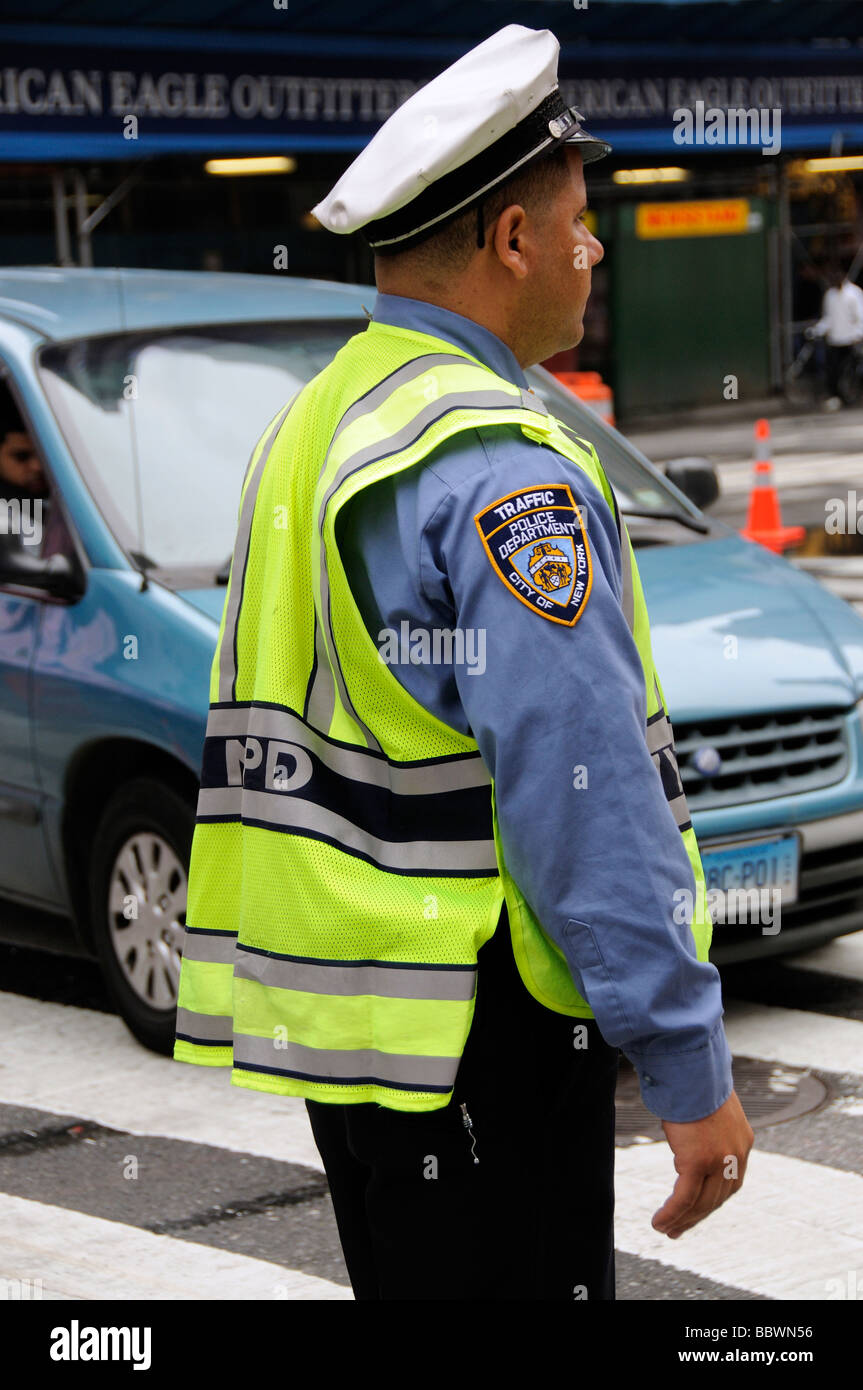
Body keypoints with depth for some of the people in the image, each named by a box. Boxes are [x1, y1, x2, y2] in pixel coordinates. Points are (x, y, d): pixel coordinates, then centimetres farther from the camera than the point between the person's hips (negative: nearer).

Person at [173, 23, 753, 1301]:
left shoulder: (312, 426, 13)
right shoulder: (501, 464, -17)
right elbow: (584, 795, -22)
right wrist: (692, 1072, -18)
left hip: (337, 1003, 10)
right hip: (468, 1030, -10)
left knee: (402, 1277, 19)